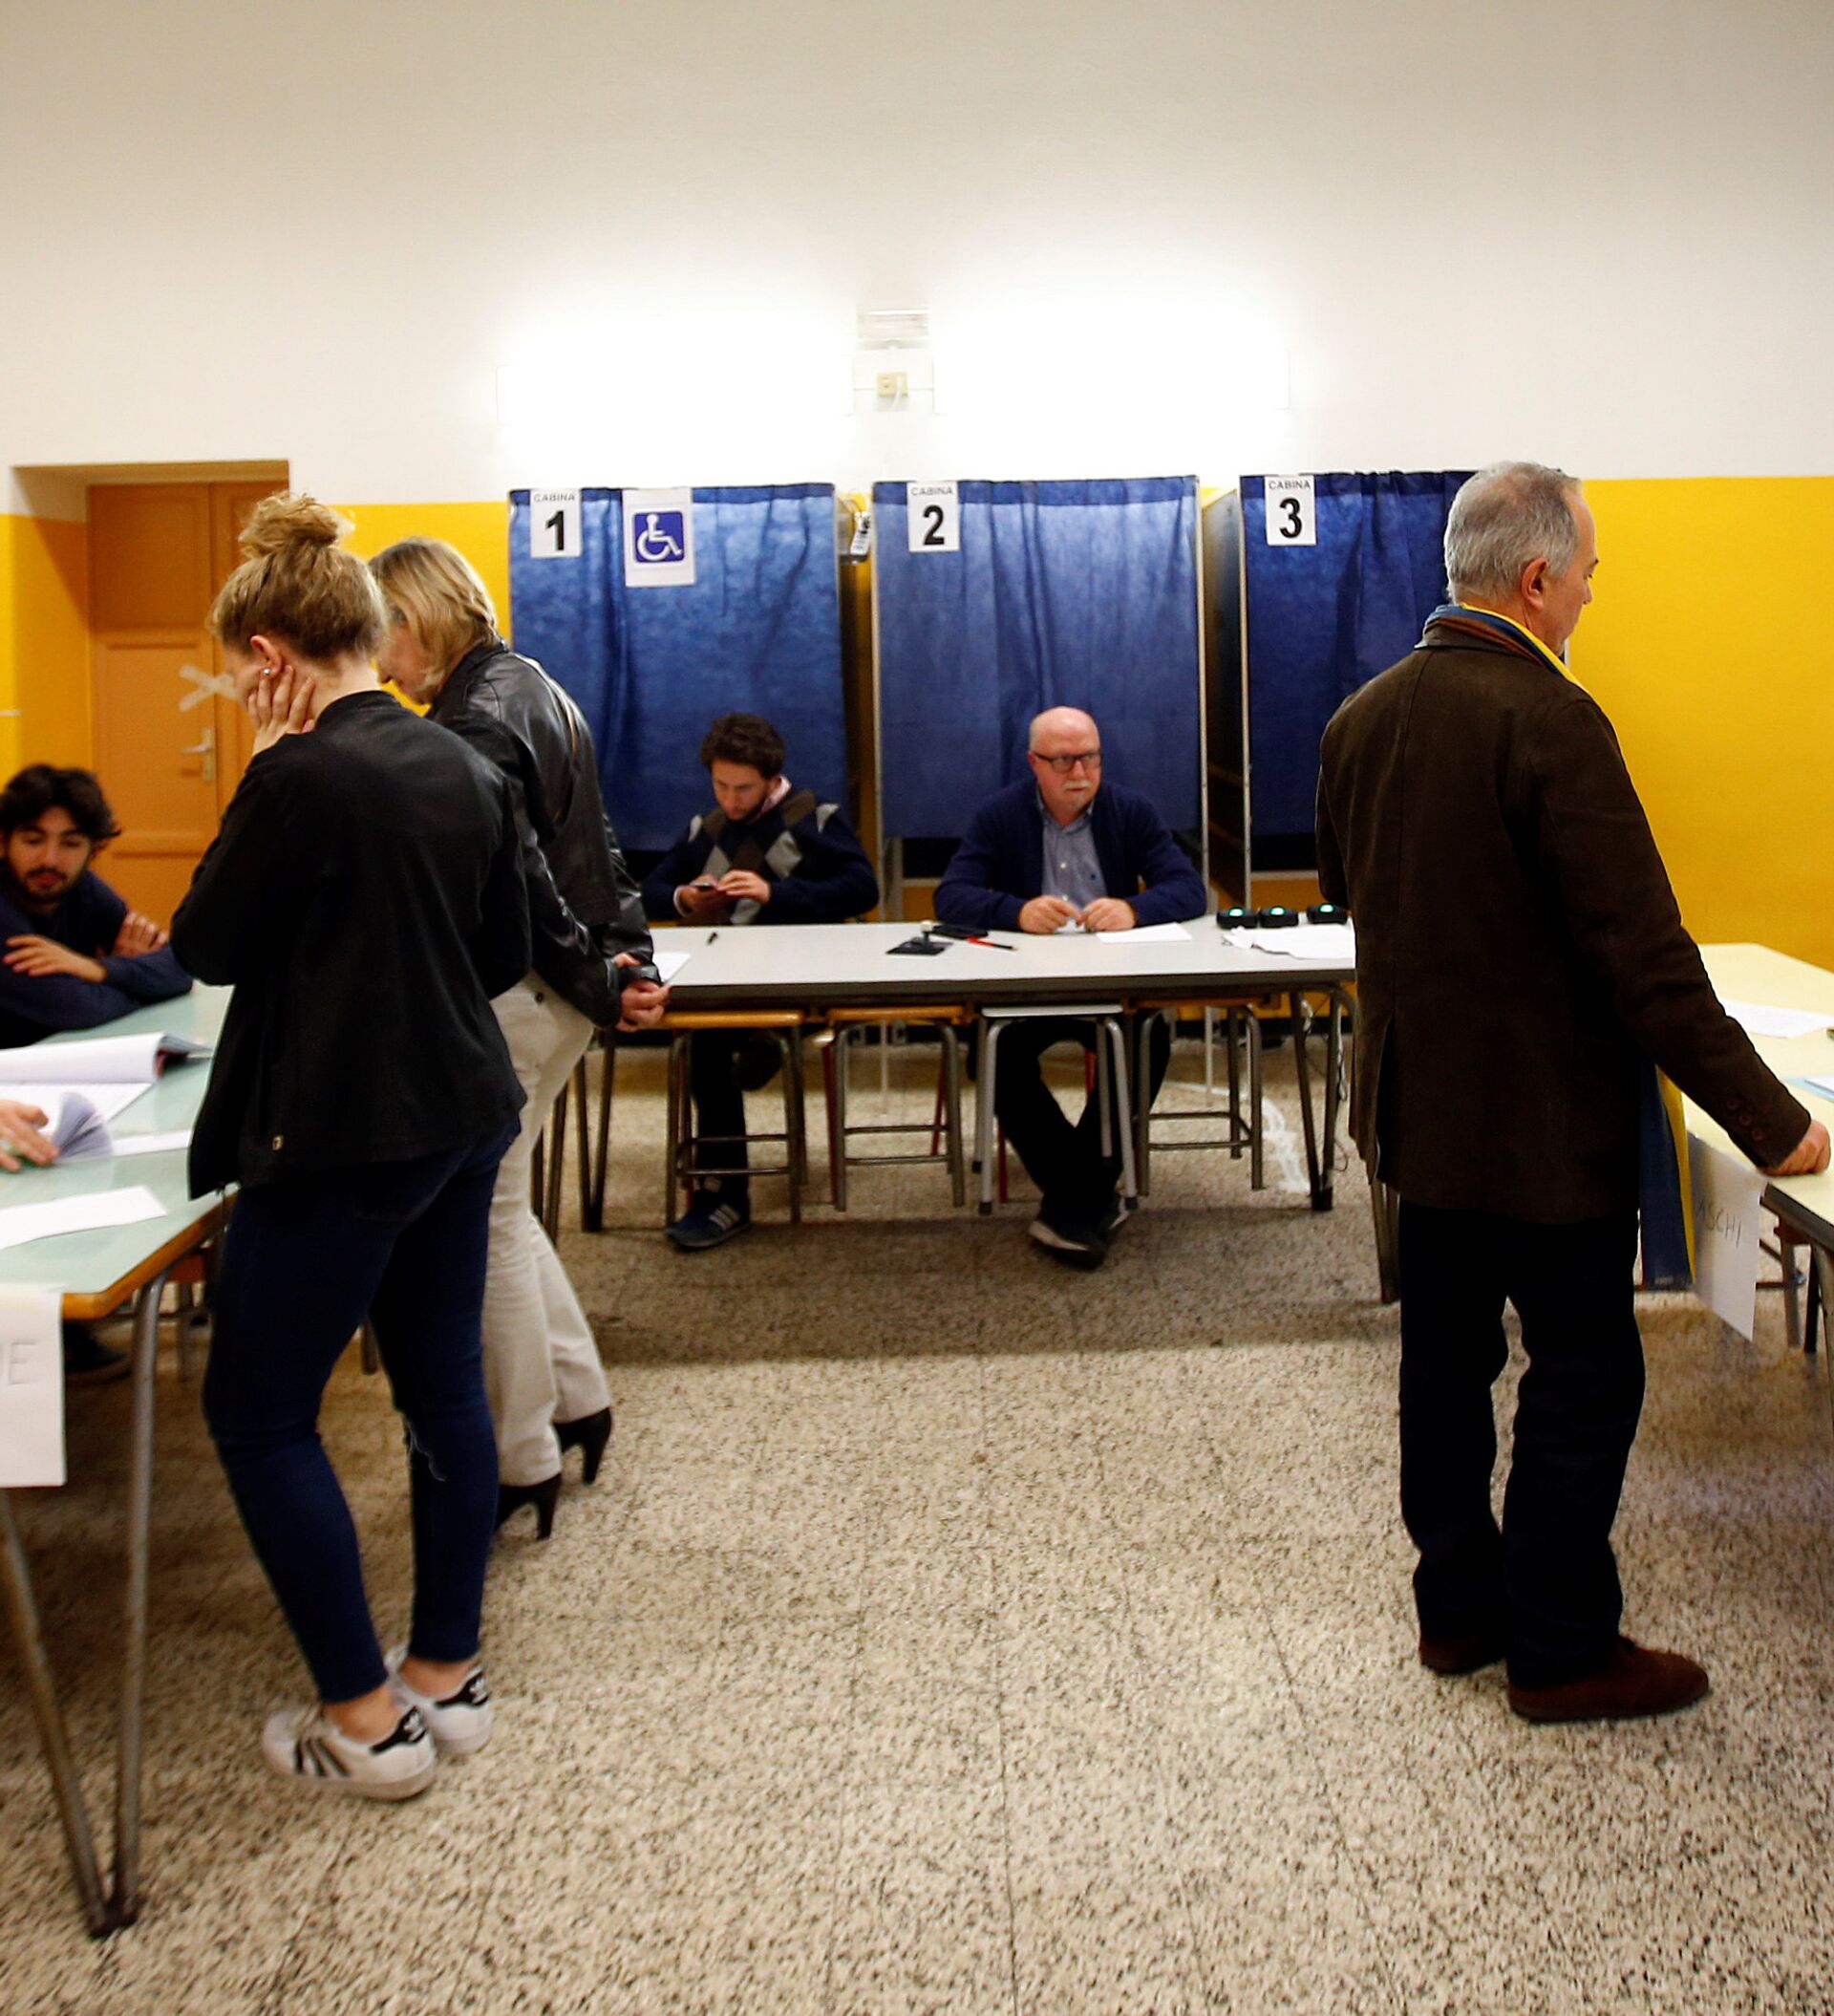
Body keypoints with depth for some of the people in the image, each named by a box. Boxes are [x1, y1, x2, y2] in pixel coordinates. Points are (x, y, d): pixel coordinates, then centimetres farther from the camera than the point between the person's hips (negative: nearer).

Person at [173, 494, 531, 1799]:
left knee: (259, 1411, 5)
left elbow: (206, 946, -6)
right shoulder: (466, 769, 7)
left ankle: (366, 1717, 10)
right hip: (462, 1117, 8)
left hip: (343, 1137, -8)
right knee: (444, 1386, 15)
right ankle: (448, 1674, 27)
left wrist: (267, 768, -4)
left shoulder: (300, 777, -17)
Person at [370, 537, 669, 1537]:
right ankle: (579, 1398, 28)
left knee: (488, 1226, 2)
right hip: (550, 998, 10)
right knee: (497, 1208, 21)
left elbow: (521, 882, -20)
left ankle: (524, 1464, 13)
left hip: (507, 1001, -10)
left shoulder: (476, 722, -18)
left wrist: (599, 981, -11)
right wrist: (630, 955, 7)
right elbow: (598, 846, 13)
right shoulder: (533, 688, 13)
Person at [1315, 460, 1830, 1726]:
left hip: (1421, 1110, 8)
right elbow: (1644, 953, -23)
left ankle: (1459, 1606, 30)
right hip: (1543, 1122, -8)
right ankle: (1562, 1650, 17)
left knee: (1447, 1358, 17)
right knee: (1585, 1379, 6)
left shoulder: (1364, 718, 3)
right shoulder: (1549, 720, -22)